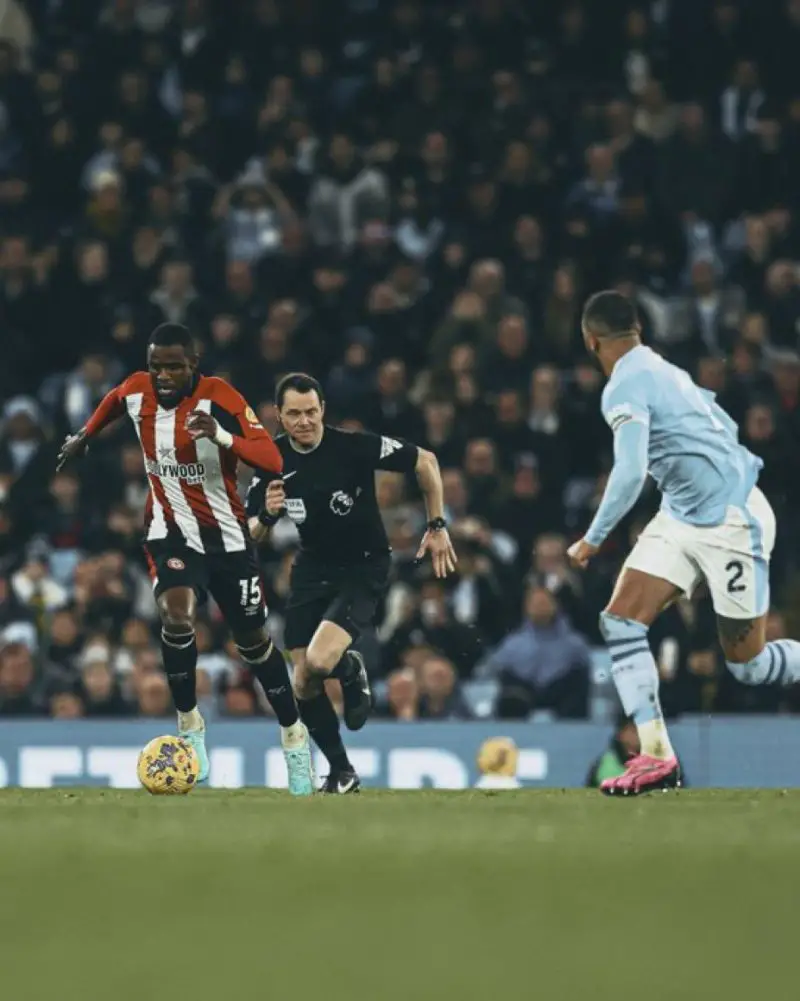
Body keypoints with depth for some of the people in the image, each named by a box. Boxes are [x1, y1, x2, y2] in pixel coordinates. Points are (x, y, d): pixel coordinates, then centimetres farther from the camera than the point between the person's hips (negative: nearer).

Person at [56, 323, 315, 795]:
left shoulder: (220, 398, -22)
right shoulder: (136, 392, -9)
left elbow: (273, 461, -29)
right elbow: (115, 401, 18)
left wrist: (222, 437, -45)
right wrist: (85, 436, 31)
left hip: (226, 534, -2)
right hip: (170, 530, 2)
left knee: (253, 640, 8)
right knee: (177, 615, -26)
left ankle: (294, 737, 28)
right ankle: (189, 725, -7)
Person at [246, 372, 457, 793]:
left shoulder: (354, 446, -20)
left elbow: (425, 461, -9)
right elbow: (249, 534, -1)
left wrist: (437, 526, -9)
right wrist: (267, 515, -24)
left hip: (364, 568, -5)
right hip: (312, 568, 5)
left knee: (319, 661, -28)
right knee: (303, 685, 1)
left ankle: (352, 672, 9)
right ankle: (342, 773, 21)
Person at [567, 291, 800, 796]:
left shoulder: (625, 389, -18)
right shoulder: (666, 372, 9)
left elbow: (630, 473, -27)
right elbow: (726, 428, 18)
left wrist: (593, 540, -17)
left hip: (732, 521, -9)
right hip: (682, 518, 9)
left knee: (747, 663, -2)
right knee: (620, 621, -3)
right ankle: (657, 756, -6)